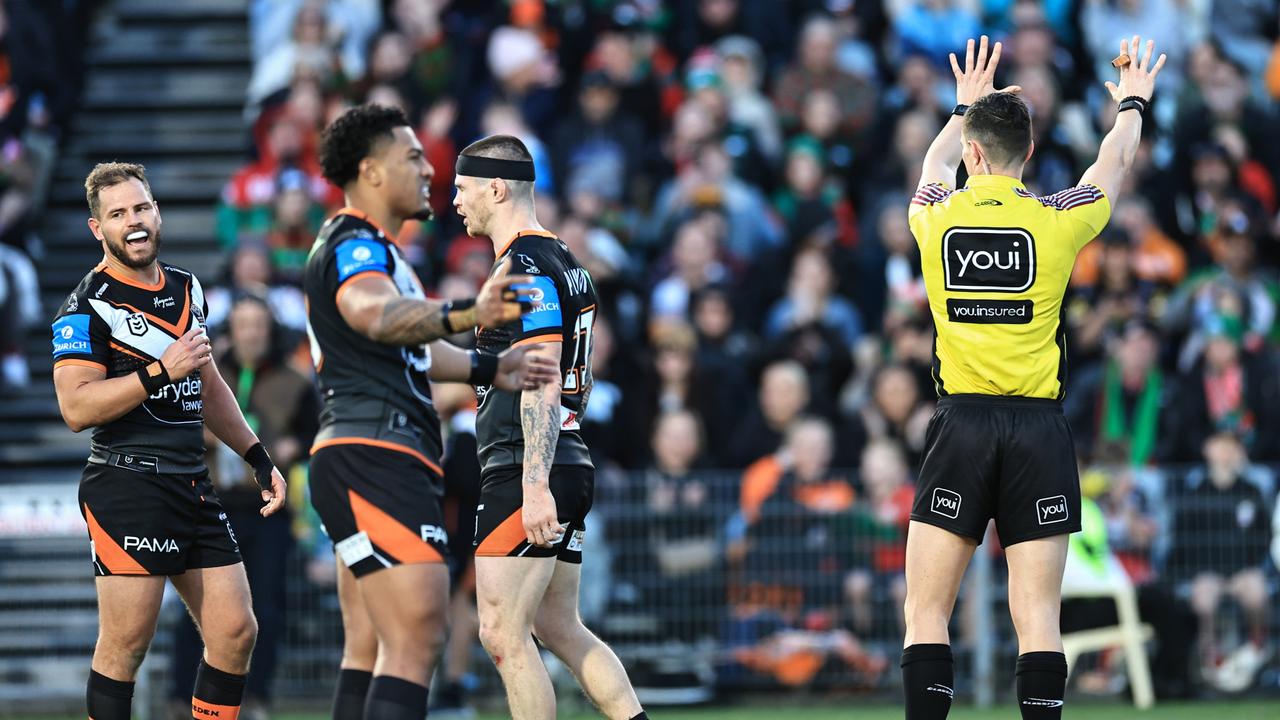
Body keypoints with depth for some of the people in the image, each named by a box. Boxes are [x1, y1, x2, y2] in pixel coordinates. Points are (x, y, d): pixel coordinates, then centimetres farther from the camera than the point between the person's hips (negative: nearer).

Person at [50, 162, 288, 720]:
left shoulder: (187, 290, 16)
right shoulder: (87, 307, -7)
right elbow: (76, 408, -17)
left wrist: (257, 456, 24)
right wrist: (160, 372, -19)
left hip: (193, 483, 7)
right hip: (128, 482, -7)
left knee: (235, 632, 3)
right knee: (125, 644, -8)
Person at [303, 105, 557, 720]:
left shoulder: (373, 250, 23)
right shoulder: (353, 247, -12)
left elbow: (410, 344, 22)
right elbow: (379, 317, -34)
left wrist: (488, 368, 5)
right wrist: (465, 314, -53)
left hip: (363, 459, 11)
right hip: (375, 455, -11)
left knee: (369, 648, 12)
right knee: (415, 640, -18)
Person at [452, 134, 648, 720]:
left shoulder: (522, 267, -12)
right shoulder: (562, 262, 18)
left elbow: (542, 383, -21)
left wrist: (534, 486, -26)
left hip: (526, 474, -10)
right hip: (570, 467, 10)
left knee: (503, 633, -8)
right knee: (558, 628, 13)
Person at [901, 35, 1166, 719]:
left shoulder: (937, 218, 2)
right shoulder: (1057, 221, -1)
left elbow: (936, 163, 28)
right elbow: (1113, 164, 22)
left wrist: (965, 104, 47)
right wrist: (1131, 103, 42)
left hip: (960, 427, 0)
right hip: (1039, 429, 0)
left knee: (925, 613, 2)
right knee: (1038, 619, -3)